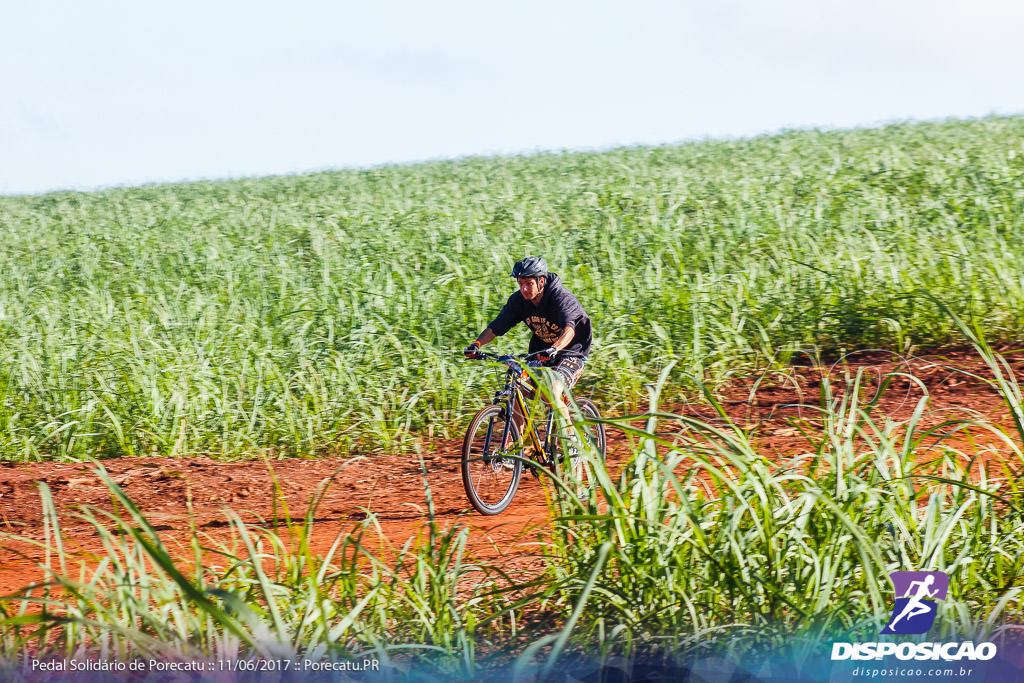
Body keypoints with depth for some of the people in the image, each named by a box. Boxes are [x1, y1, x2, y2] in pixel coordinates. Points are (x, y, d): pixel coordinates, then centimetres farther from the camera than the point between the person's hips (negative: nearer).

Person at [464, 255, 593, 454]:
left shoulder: (561, 297, -25)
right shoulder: (519, 300, -8)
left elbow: (569, 328, -41)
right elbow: (496, 327, -11)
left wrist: (554, 349, -60)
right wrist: (477, 344, -30)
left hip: (571, 352, -6)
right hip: (541, 352, 6)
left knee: (552, 395, -29)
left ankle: (573, 438, -8)